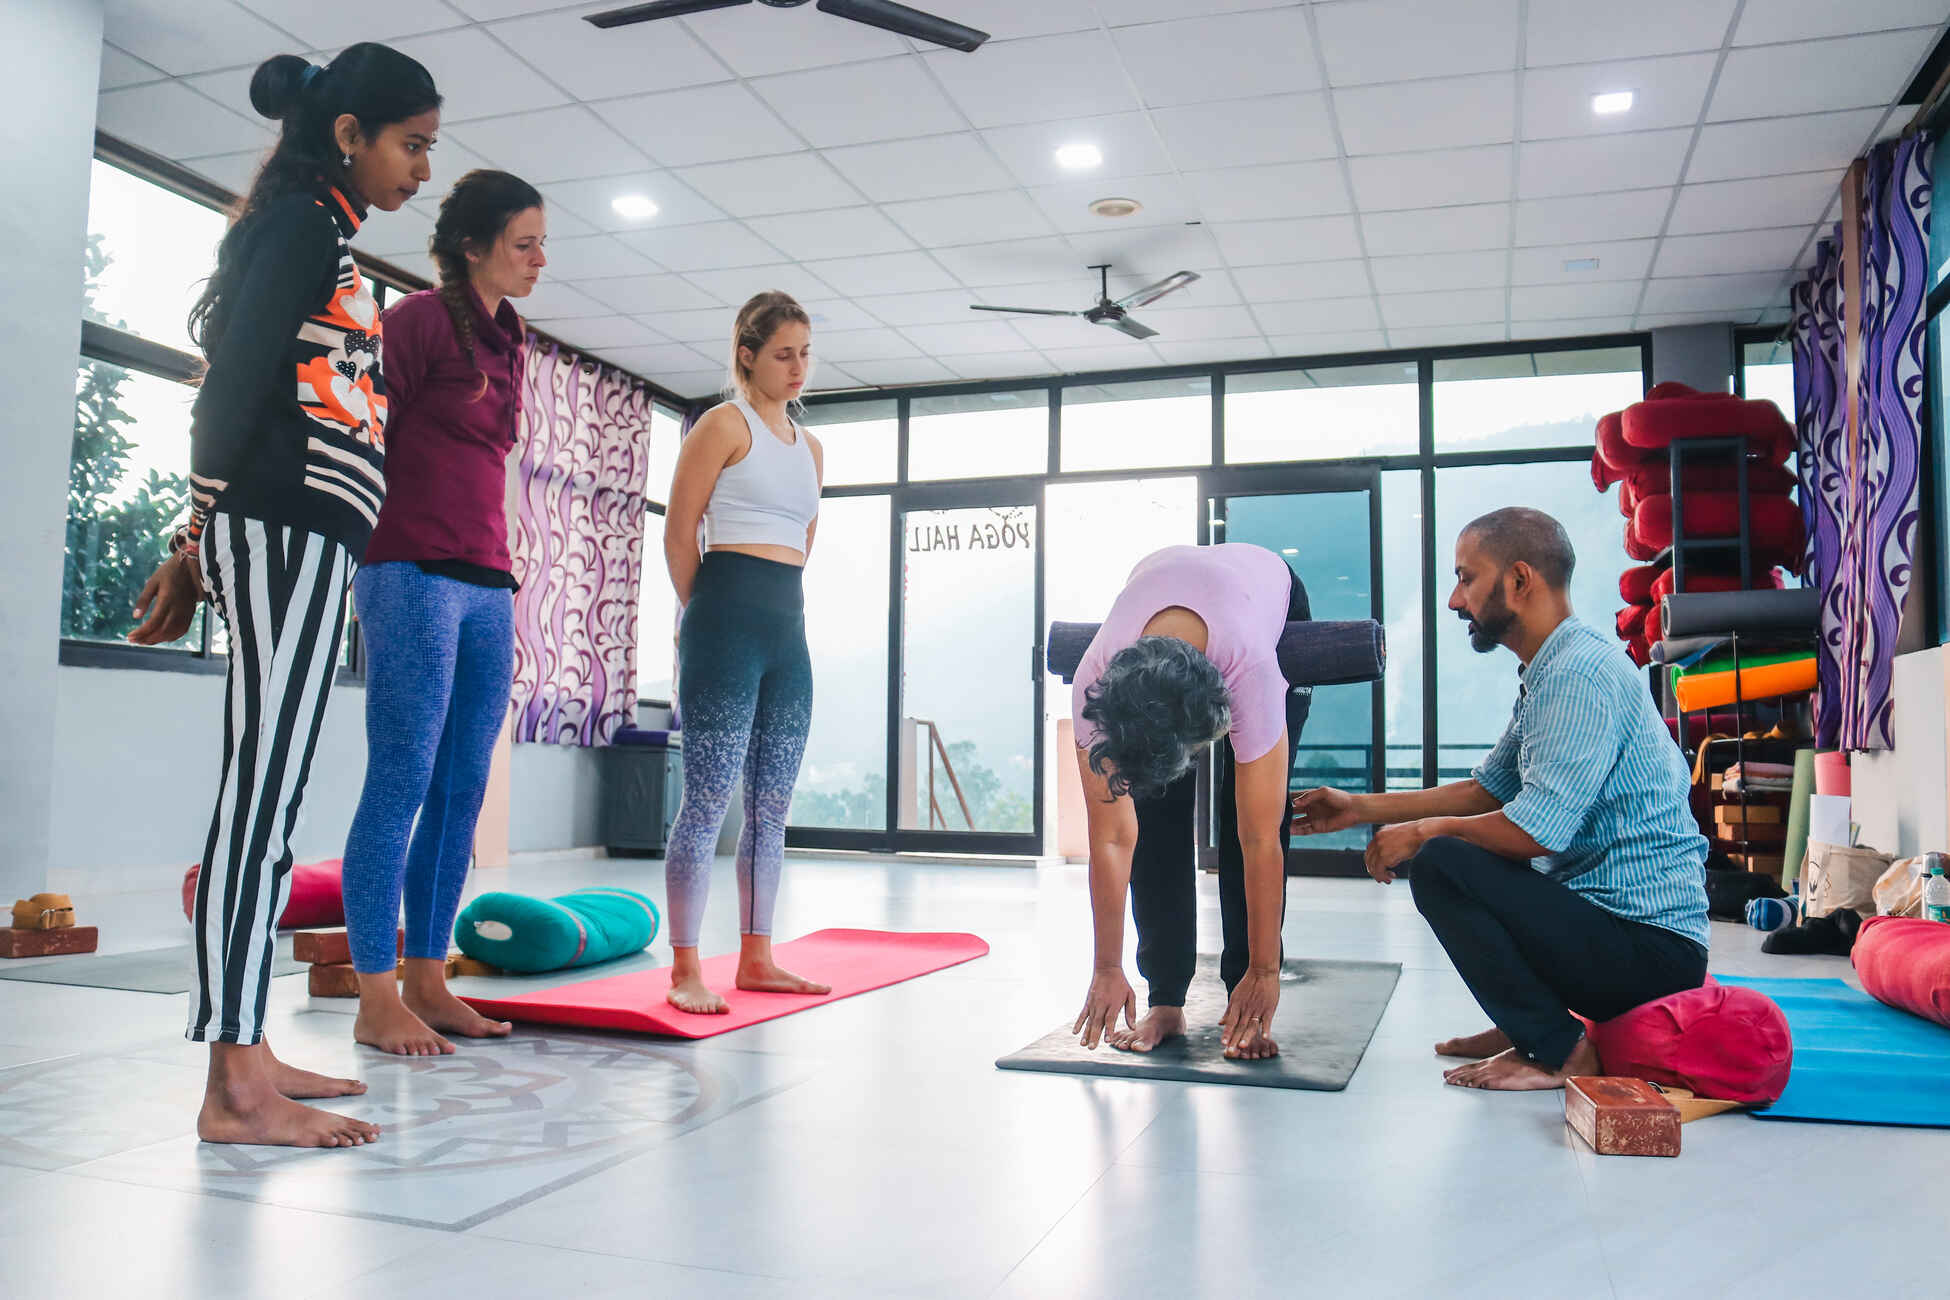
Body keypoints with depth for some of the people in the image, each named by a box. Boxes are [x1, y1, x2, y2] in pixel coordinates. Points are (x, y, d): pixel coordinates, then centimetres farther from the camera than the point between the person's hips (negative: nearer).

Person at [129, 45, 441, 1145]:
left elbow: (238, 379, 20)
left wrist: (205, 547, 16)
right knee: (263, 792, -12)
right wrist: (202, 543, -14)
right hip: (288, 529, -10)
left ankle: (246, 1053, 13)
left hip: (294, 540, 10)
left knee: (268, 794, 7)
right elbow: (239, 379, -14)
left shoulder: (314, 233, 24)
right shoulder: (307, 222, -4)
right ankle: (236, 1087, -9)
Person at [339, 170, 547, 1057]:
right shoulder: (420, 319, -2)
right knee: (402, 784, -6)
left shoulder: (505, 342, 20)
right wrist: (371, 565, -7)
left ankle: (428, 982, 13)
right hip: (414, 574, -7)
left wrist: (498, 573, 18)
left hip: (486, 583, 8)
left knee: (461, 793, 6)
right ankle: (377, 1001, 0)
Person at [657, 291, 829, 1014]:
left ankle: (756, 960, 17)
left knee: (771, 805, 9)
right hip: (728, 620, -7)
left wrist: (784, 604, 18)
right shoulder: (725, 424, -1)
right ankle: (685, 971, -3)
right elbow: (680, 532, -3)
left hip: (788, 627, 7)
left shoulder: (809, 445, 20)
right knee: (708, 798, -9)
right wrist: (706, 615, 4)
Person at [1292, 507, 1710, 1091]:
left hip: (1654, 951, -10)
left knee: (1439, 864, -23)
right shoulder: (1549, 673, 14)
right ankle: (1525, 1024, 17)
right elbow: (1486, 790, 19)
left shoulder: (1581, 672, -20)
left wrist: (1423, 831, -11)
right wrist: (1361, 808, 16)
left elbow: (1537, 829, -27)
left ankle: (1561, 1053, -10)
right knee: (1447, 847, 19)